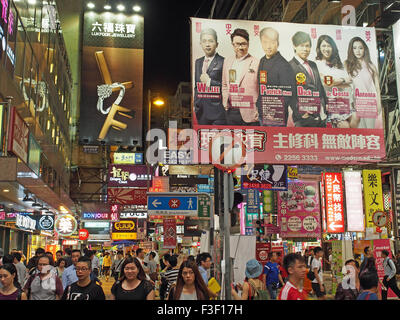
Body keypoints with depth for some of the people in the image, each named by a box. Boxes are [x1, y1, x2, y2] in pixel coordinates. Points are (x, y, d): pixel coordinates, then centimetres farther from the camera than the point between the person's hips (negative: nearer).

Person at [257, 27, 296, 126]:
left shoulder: (283, 65, -13)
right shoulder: (262, 61, 9)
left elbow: (287, 94, -15)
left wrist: (274, 112, -17)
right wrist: (258, 107, 11)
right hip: (262, 114, 7)